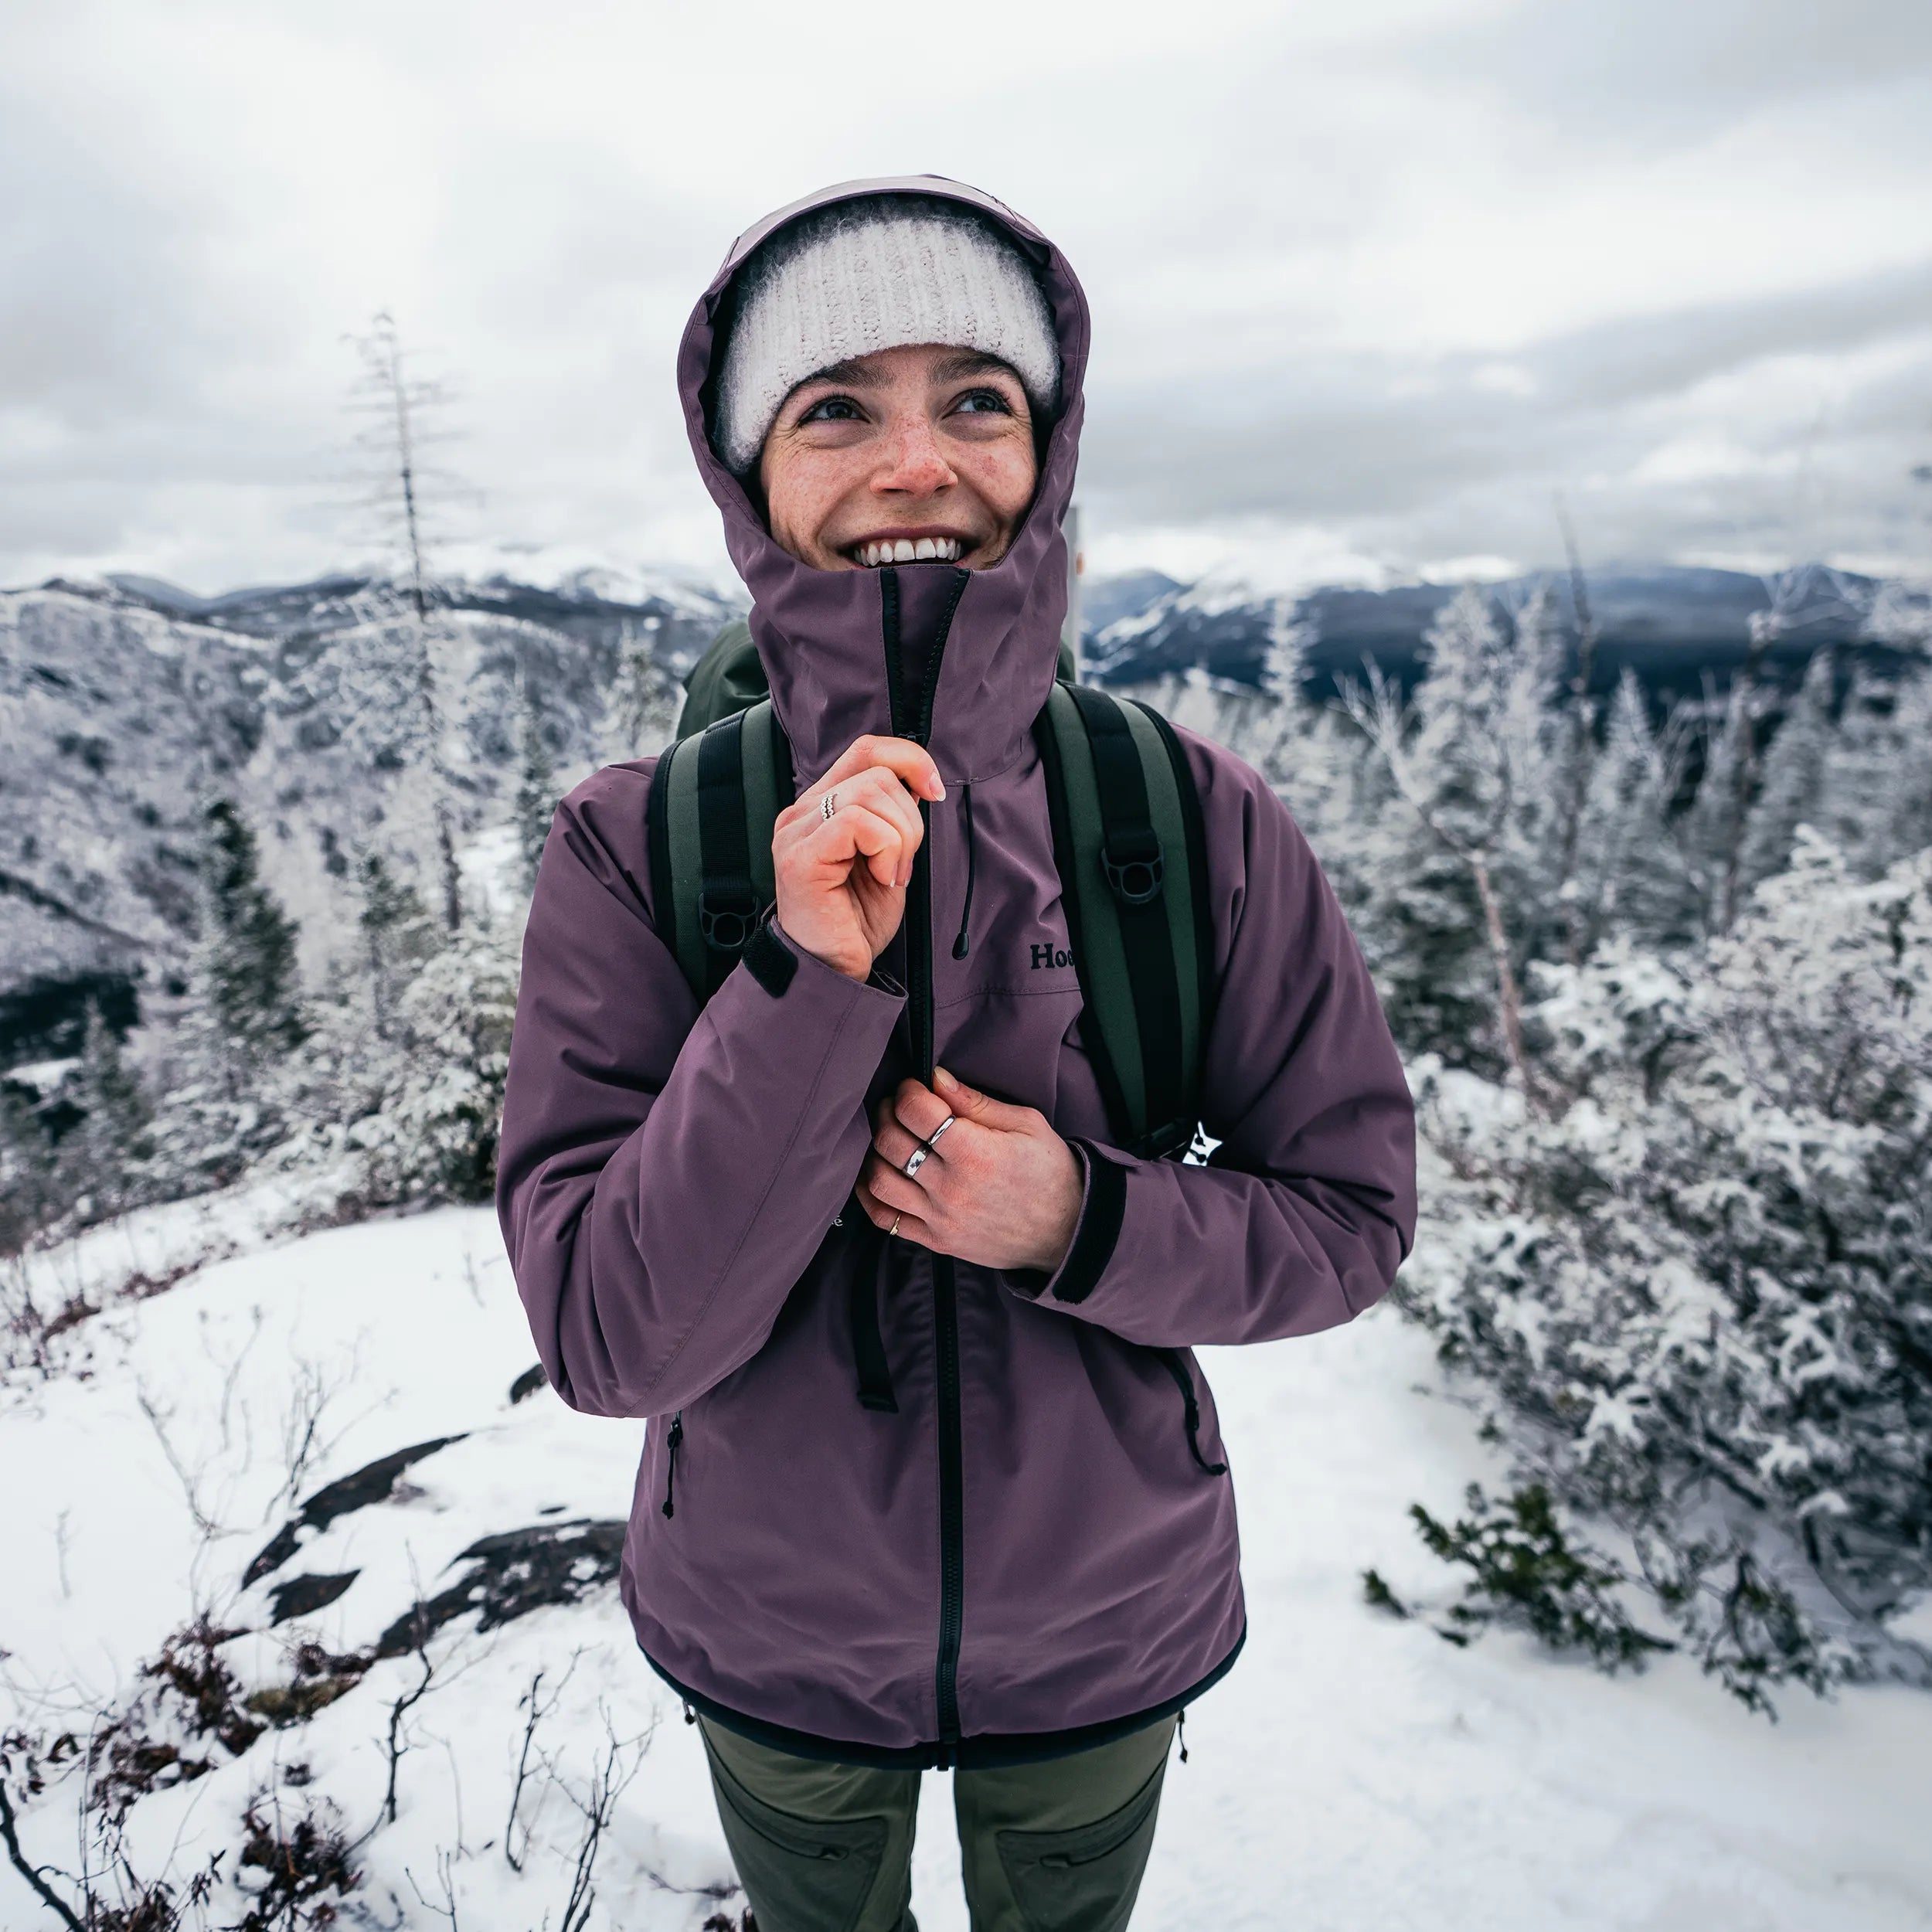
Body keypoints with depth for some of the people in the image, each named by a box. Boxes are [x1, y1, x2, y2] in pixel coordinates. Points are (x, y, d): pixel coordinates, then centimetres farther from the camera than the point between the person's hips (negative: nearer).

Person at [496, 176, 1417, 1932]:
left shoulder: (1204, 826, -18)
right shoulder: (633, 848, -19)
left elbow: (1352, 1214, -10)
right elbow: (610, 1344, -23)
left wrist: (1082, 1224, -28)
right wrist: (810, 985, -35)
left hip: (1103, 1641, 0)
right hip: (769, 1642, 1)